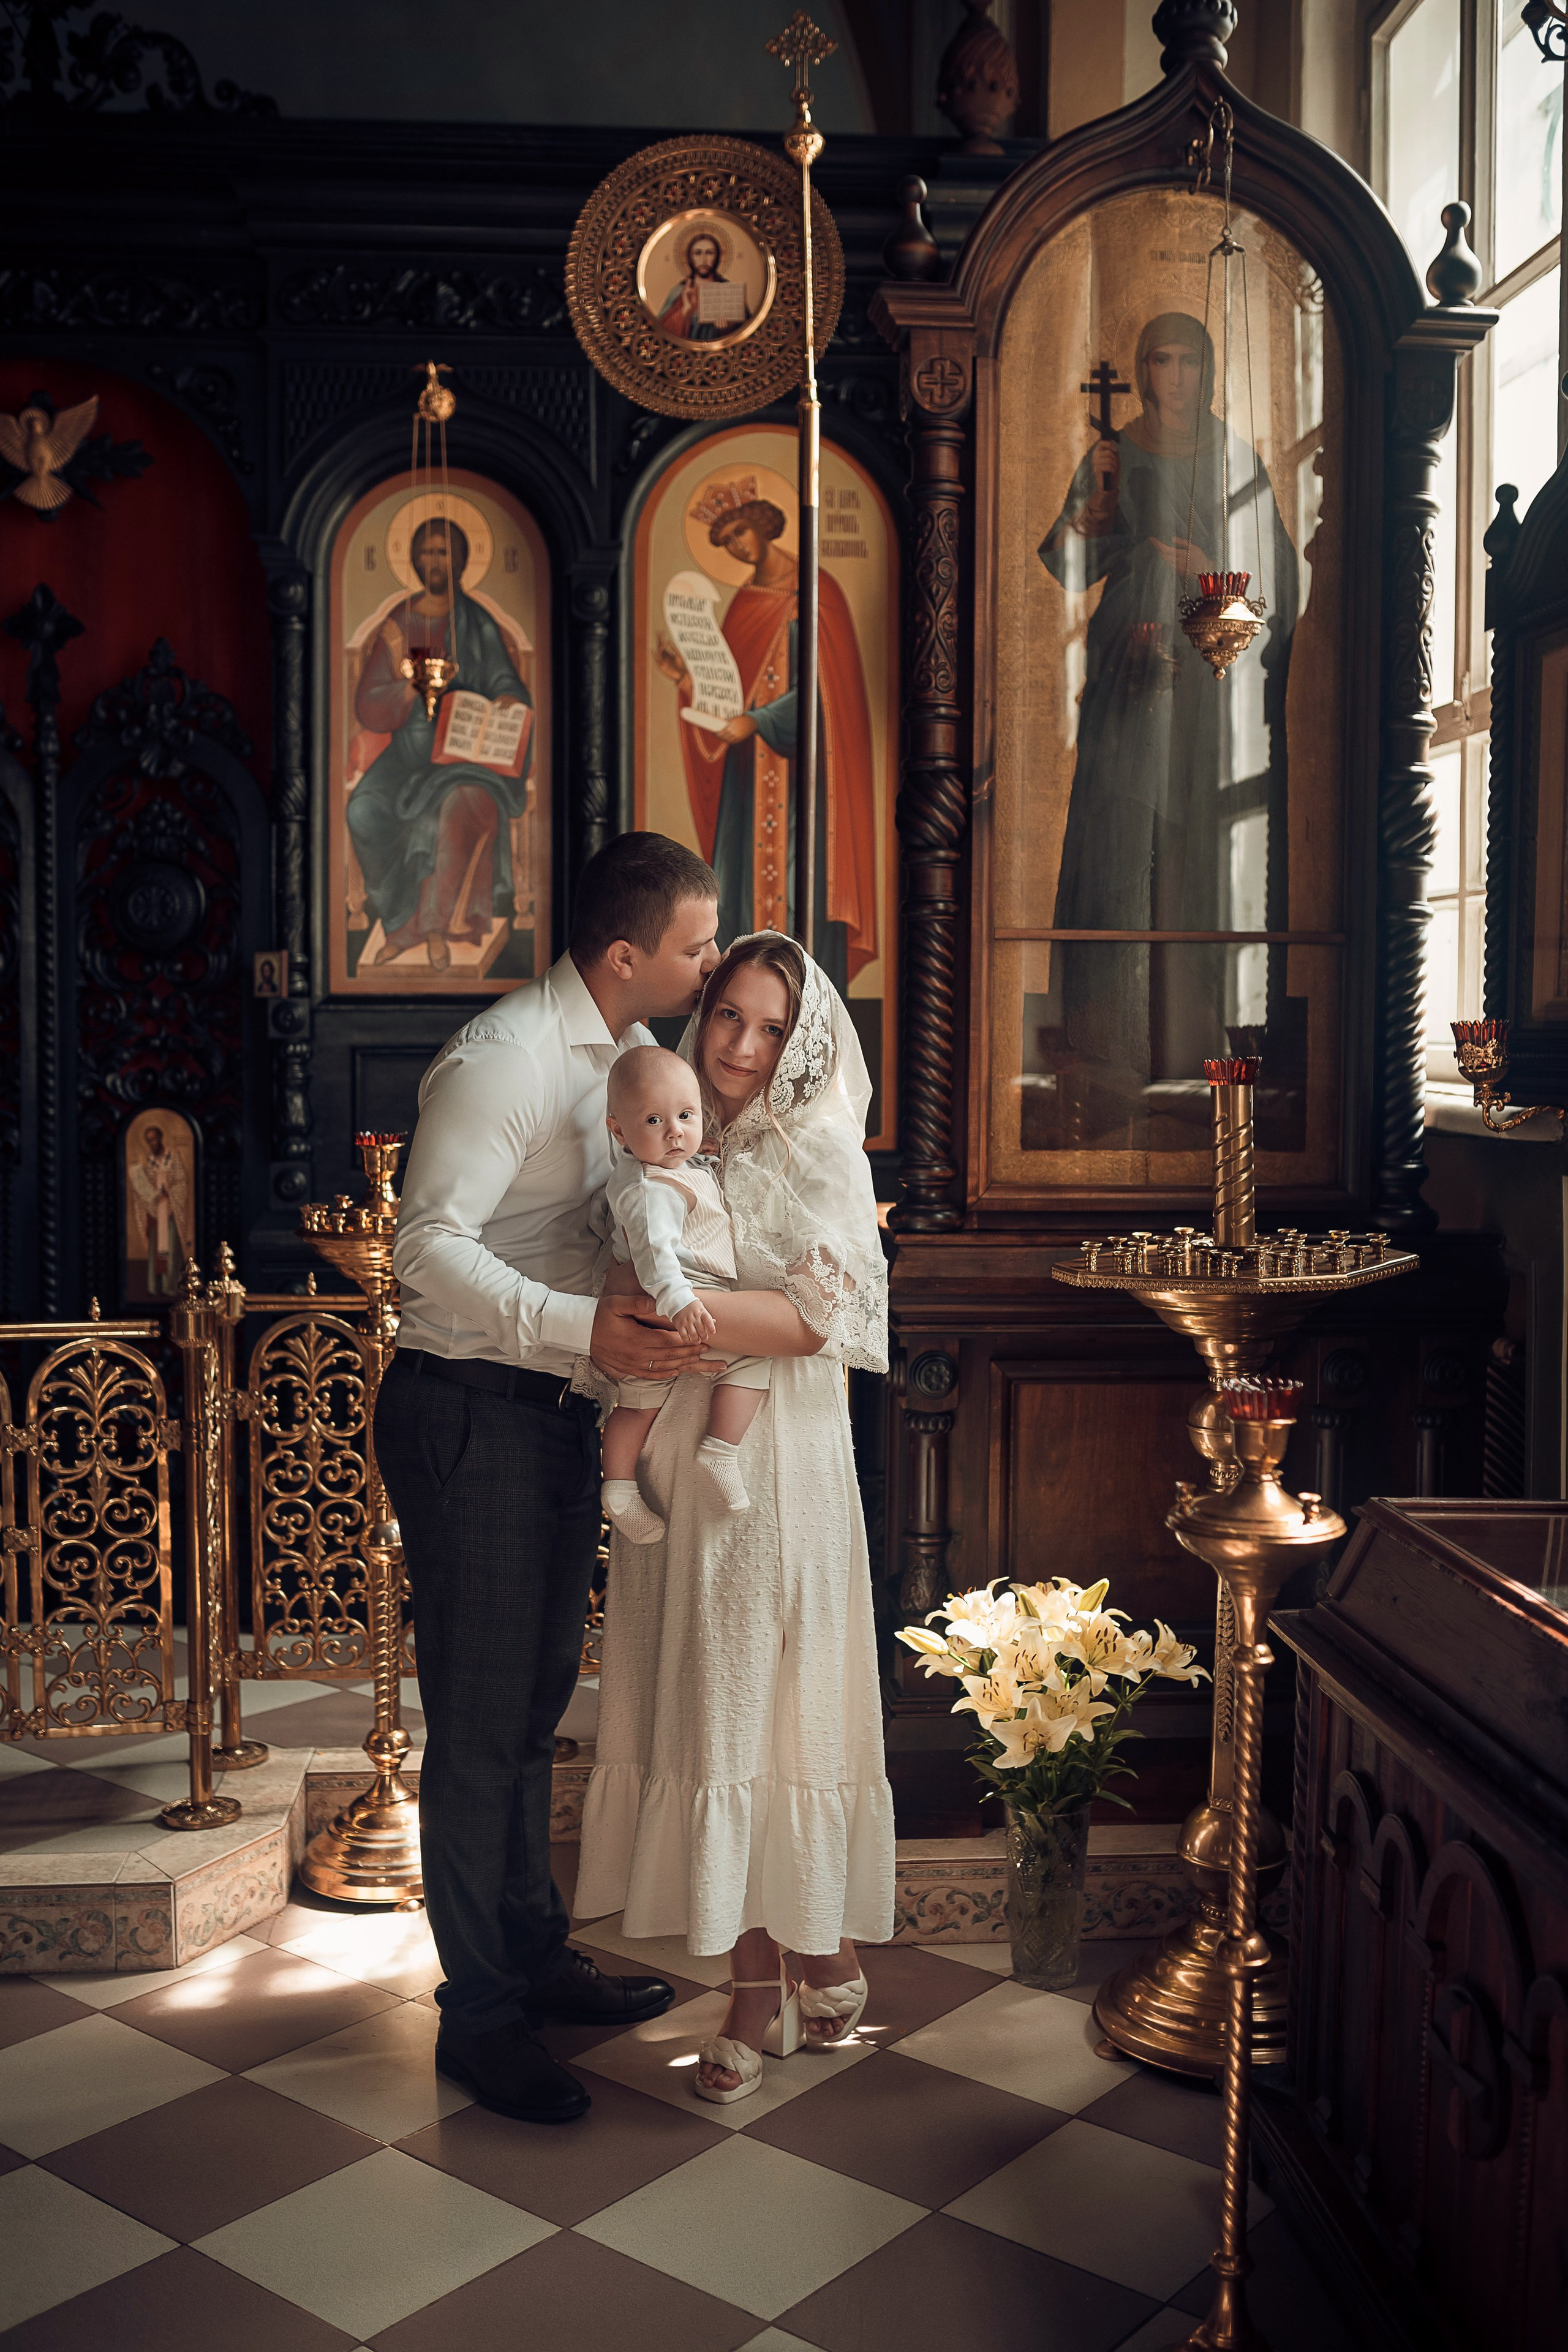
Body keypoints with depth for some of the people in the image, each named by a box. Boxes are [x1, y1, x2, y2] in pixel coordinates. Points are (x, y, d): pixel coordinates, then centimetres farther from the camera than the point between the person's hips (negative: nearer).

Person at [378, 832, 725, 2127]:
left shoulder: (632, 1051, 9)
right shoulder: (504, 1060, -20)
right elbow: (431, 1245, -27)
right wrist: (584, 1330, -36)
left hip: (560, 1411, 9)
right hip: (471, 1417, -9)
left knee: (539, 1697, 19)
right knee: (481, 1719, 1)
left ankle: (536, 1951, 35)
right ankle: (479, 2016, 15)